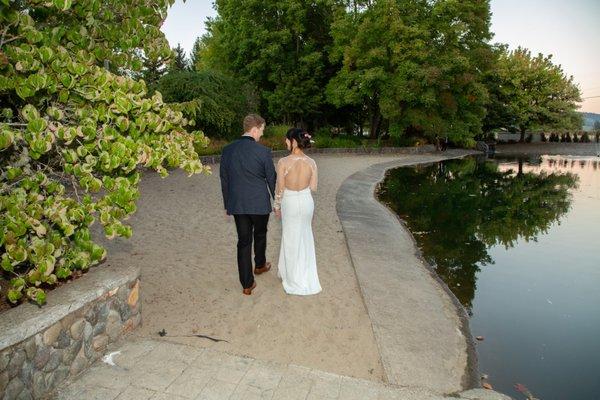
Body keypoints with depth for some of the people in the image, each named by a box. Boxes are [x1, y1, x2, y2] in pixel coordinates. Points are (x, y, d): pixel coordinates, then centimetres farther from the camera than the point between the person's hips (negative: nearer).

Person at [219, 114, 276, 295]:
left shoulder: (227, 150, -1)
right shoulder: (263, 151, -14)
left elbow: (224, 180, 6)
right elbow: (271, 179, -6)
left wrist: (227, 205, 16)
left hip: (237, 204, 3)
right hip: (260, 203, -2)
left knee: (243, 241, 9)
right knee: (260, 235, 23)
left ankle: (247, 284, 13)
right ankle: (260, 265, 46)